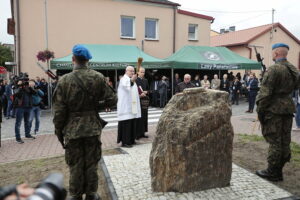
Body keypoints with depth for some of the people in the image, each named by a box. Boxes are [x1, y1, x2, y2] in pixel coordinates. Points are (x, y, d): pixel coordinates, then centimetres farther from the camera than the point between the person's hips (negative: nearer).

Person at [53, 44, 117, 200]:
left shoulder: (64, 80, -9)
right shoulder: (98, 77, -5)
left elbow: (59, 111, -7)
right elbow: (111, 100, -2)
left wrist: (59, 132, 5)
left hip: (72, 130, -1)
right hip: (92, 128, 1)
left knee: (76, 166, 11)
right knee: (91, 164, 13)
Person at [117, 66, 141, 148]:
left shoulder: (132, 80, 20)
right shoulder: (124, 79, -10)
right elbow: (125, 84, -36)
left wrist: (139, 94, 16)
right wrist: (131, 80, -55)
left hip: (132, 106, 9)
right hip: (126, 107, -9)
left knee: (133, 124, 12)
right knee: (126, 124, -8)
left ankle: (131, 140, 22)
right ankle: (125, 142, -2)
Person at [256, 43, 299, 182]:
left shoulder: (273, 69, -15)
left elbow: (265, 93, -18)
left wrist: (260, 110, -11)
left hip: (274, 109, -8)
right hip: (288, 108, 8)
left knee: (274, 141, 0)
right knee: (285, 141, 14)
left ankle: (272, 173, 11)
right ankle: (279, 170, 27)